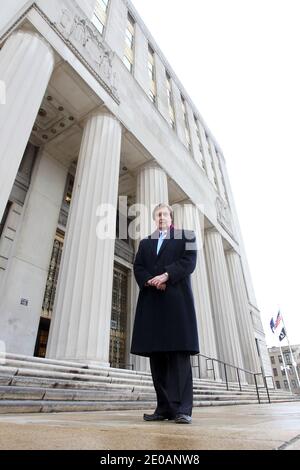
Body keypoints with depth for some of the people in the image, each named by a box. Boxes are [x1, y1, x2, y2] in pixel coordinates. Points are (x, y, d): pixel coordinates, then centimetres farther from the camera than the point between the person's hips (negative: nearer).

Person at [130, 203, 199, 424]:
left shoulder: (186, 236, 15)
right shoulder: (145, 243, 25)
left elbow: (189, 261, 0)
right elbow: (138, 267, 12)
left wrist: (166, 275, -13)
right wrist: (150, 281, -9)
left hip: (177, 299, -3)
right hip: (151, 302, 4)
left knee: (179, 353, -7)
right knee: (156, 354, 1)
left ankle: (182, 408, -3)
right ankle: (164, 408, 8)